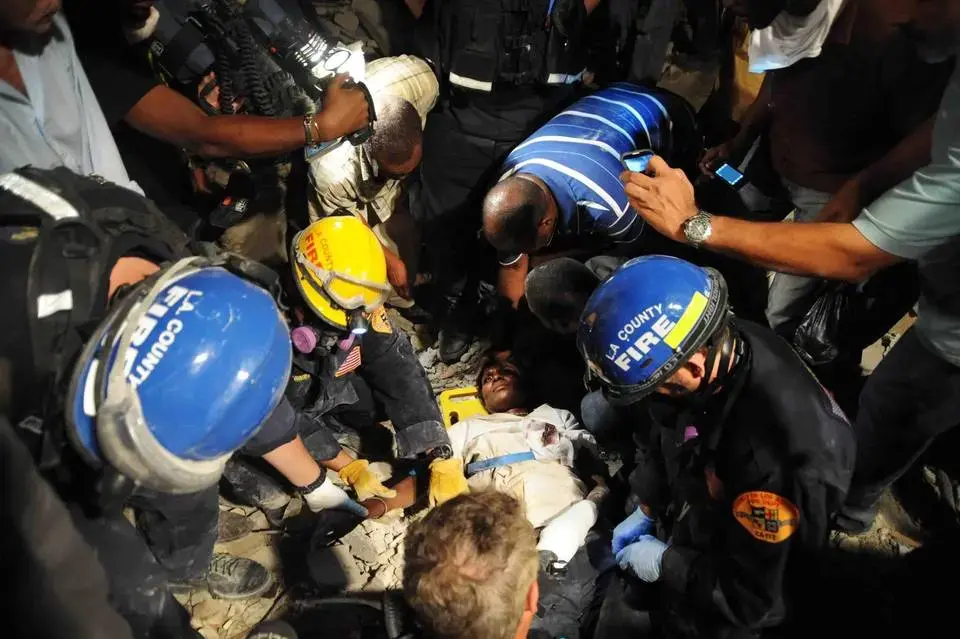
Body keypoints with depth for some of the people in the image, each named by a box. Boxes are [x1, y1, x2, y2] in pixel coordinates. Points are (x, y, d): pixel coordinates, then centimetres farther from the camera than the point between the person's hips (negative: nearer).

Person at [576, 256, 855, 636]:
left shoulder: (776, 455, -42)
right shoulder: (715, 347, -20)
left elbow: (752, 597, -27)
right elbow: (661, 437, 2)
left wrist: (666, 564, -17)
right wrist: (645, 510, 1)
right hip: (680, 525, 6)